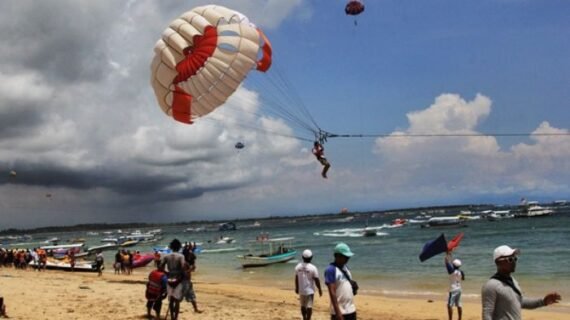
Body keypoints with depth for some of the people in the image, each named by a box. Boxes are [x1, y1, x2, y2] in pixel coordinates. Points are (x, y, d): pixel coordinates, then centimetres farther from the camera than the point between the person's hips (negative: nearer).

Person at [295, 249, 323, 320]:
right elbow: (316, 280, -12)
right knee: (309, 307, 1)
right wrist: (320, 289, 1)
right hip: (310, 290, -5)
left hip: (301, 290, 5)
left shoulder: (298, 266, -4)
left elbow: (296, 278, 5)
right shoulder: (313, 268, -17)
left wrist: (296, 288, 19)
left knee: (303, 306, 20)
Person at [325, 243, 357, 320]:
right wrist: (338, 312, -26)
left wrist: (354, 285, -1)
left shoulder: (345, 268, 11)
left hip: (351, 310, 9)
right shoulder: (331, 270, -15)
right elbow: (332, 292, -21)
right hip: (340, 312, -9)